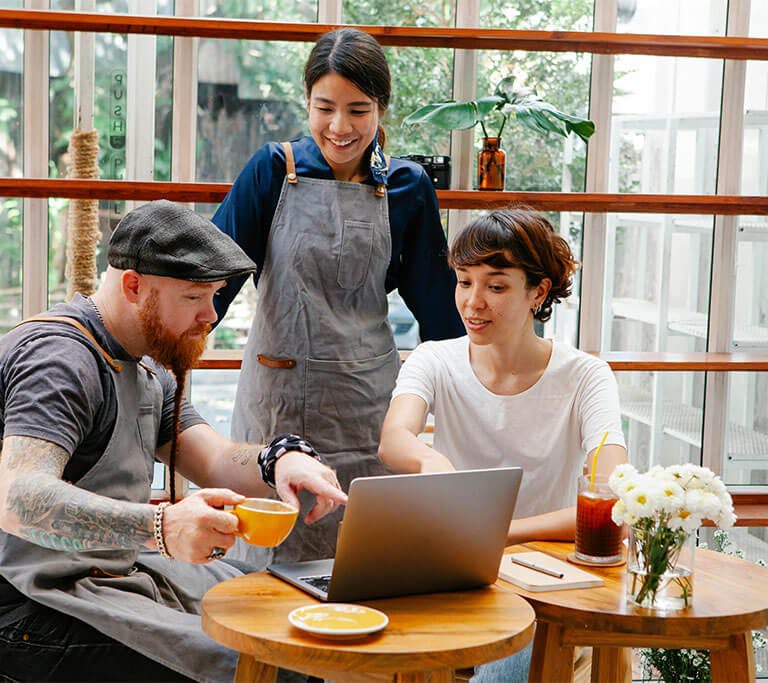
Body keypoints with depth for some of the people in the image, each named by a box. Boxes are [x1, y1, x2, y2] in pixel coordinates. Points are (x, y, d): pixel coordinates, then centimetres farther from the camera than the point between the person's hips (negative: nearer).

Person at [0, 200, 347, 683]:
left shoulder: (147, 370, 15)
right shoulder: (57, 357, -19)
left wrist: (280, 459, -14)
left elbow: (213, 462, 10)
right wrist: (159, 527, -47)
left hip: (118, 568, 10)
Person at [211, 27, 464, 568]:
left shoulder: (406, 188, 3)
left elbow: (435, 300, 9)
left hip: (366, 400, 1)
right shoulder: (274, 170, -1)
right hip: (278, 396, -1)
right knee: (274, 559, 4)